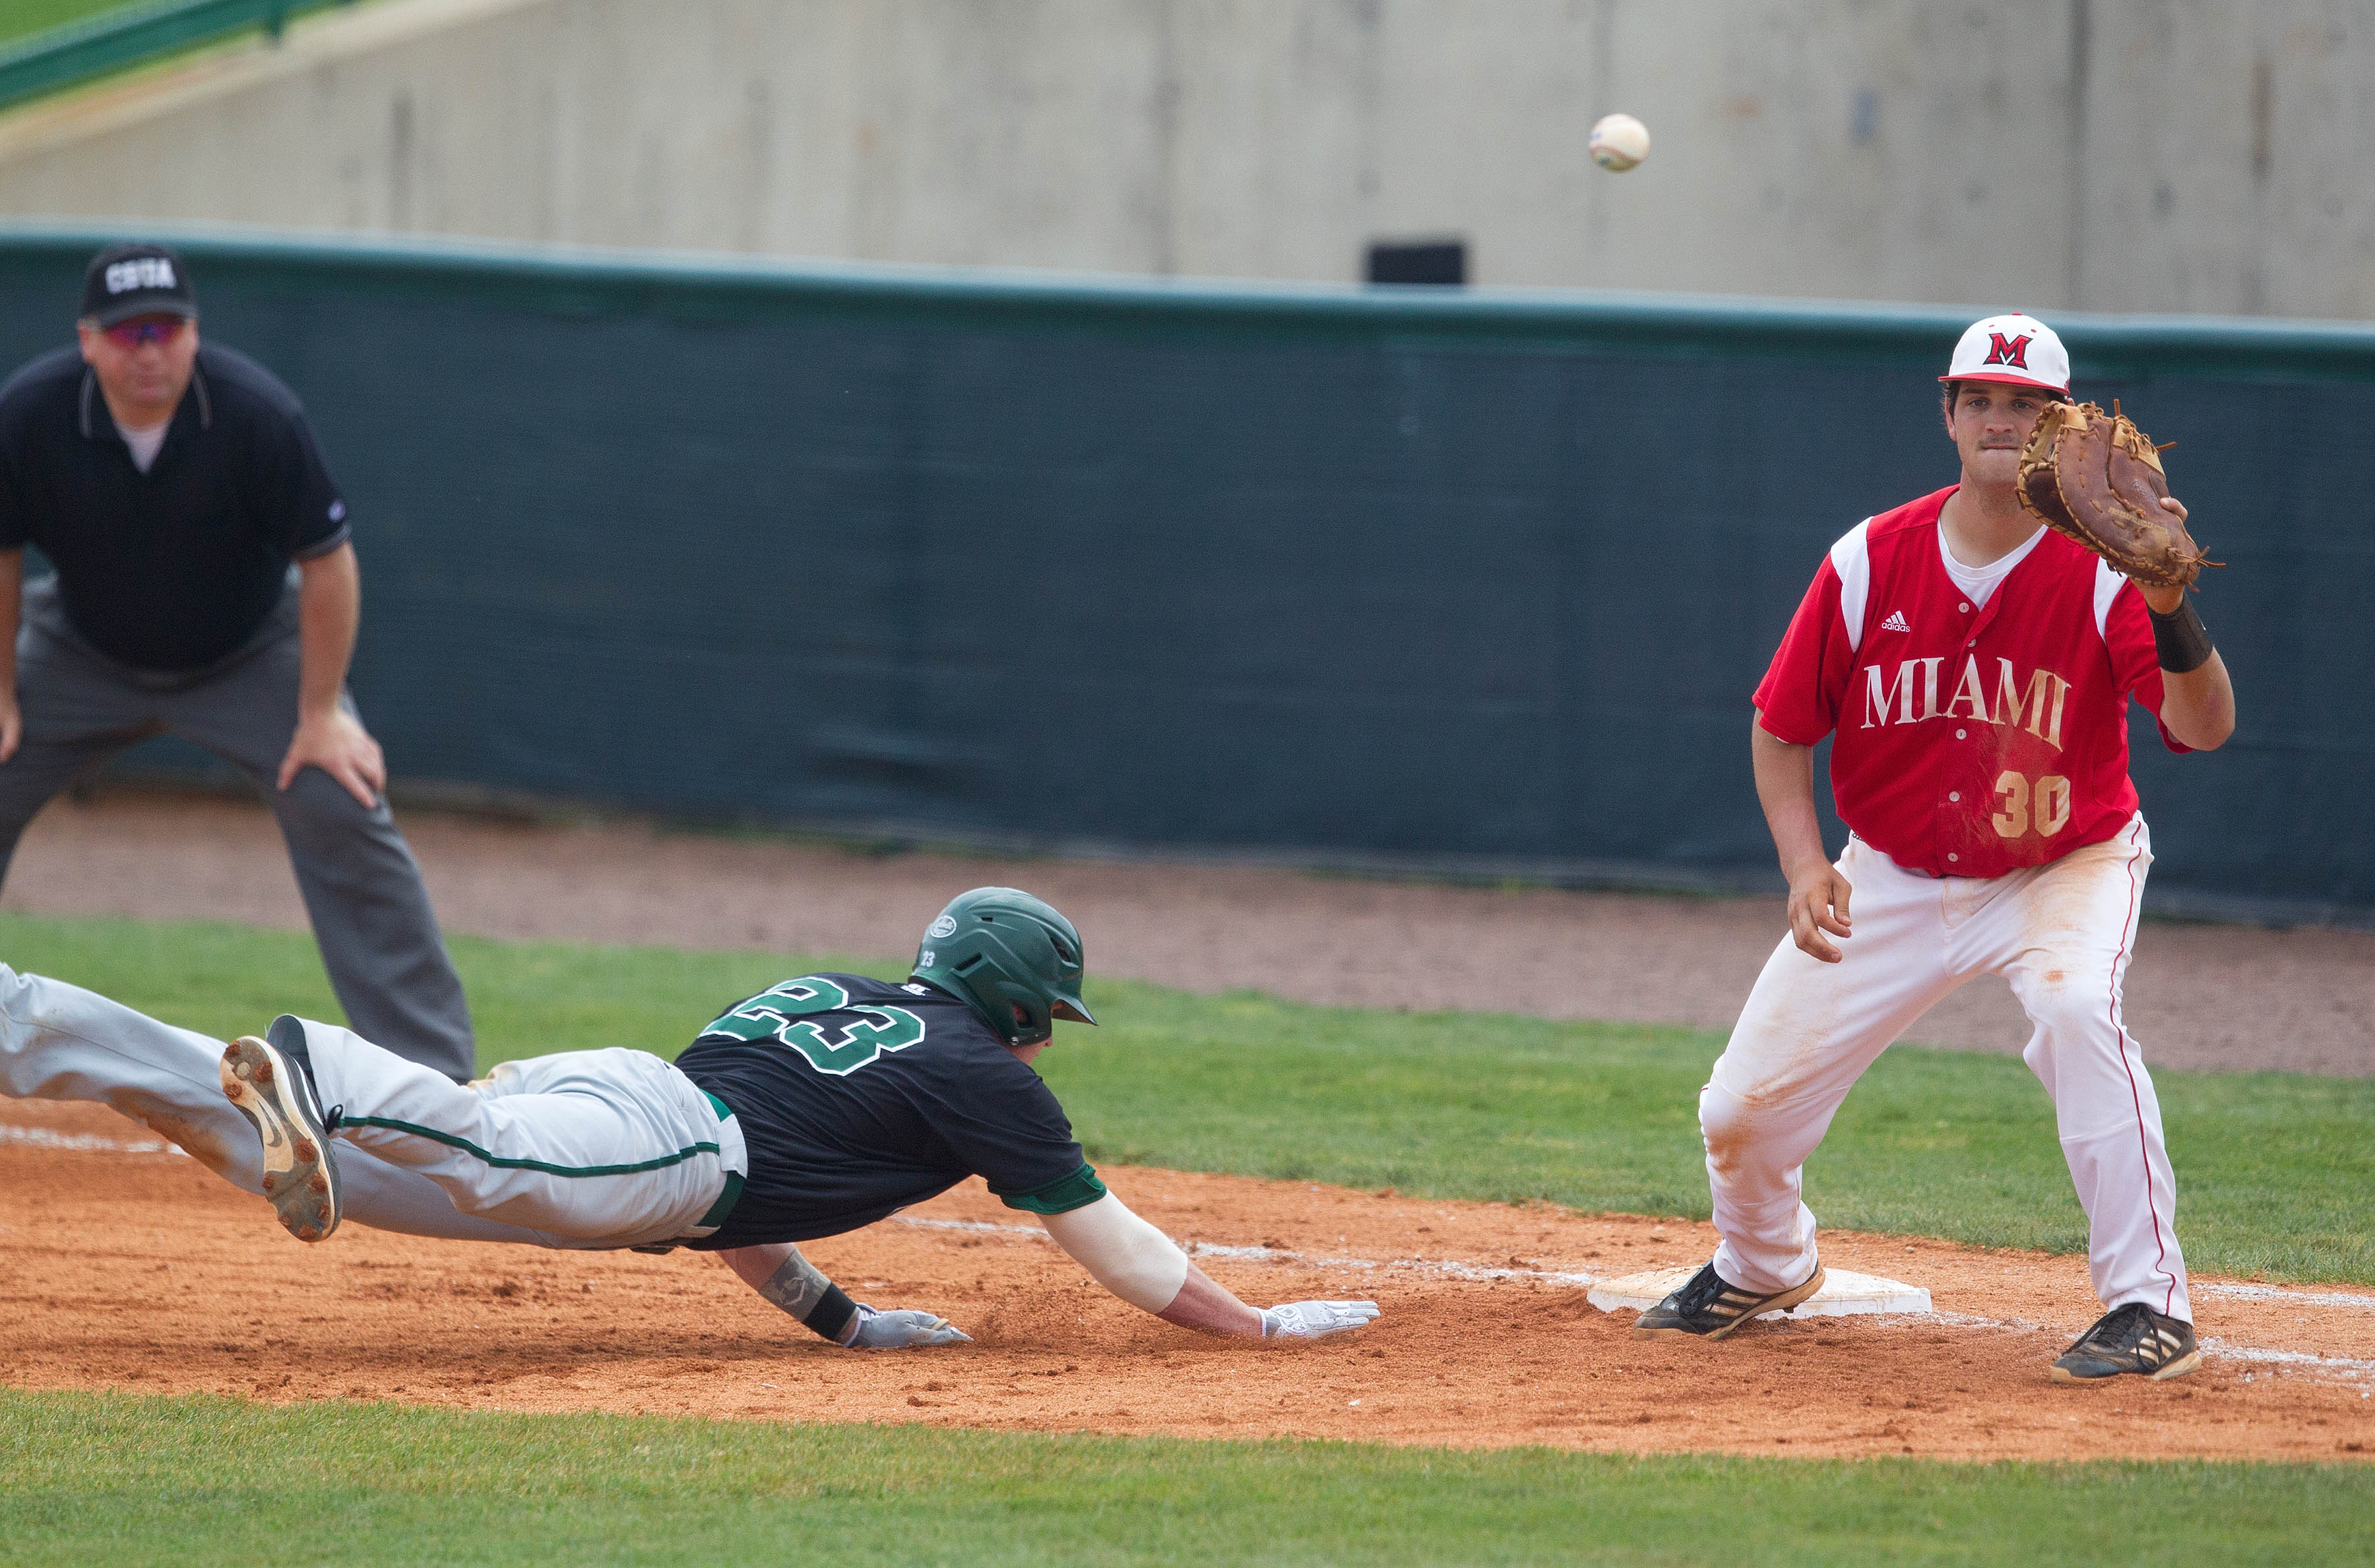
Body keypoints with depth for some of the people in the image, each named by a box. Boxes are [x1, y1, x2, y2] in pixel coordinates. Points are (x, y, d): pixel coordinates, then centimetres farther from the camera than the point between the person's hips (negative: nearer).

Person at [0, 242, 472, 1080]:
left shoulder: (259, 414, -30)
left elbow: (328, 562, -20)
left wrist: (320, 713, -18)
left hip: (249, 653, -2)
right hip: (84, 654, 2)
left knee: (342, 815, -17)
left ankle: (436, 1071, -13)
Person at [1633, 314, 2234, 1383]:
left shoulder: (2100, 569, -19)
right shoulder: (1870, 562, -11)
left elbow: (2203, 728, -31)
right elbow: (1781, 730, 0)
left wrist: (2167, 606, -49)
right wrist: (1804, 865, -16)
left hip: (2065, 870, -3)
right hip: (1895, 879, 3)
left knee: (2075, 1007, -36)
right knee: (1741, 1109, 2)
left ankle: (2150, 1307, -29)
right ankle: (1764, 1266, 39)